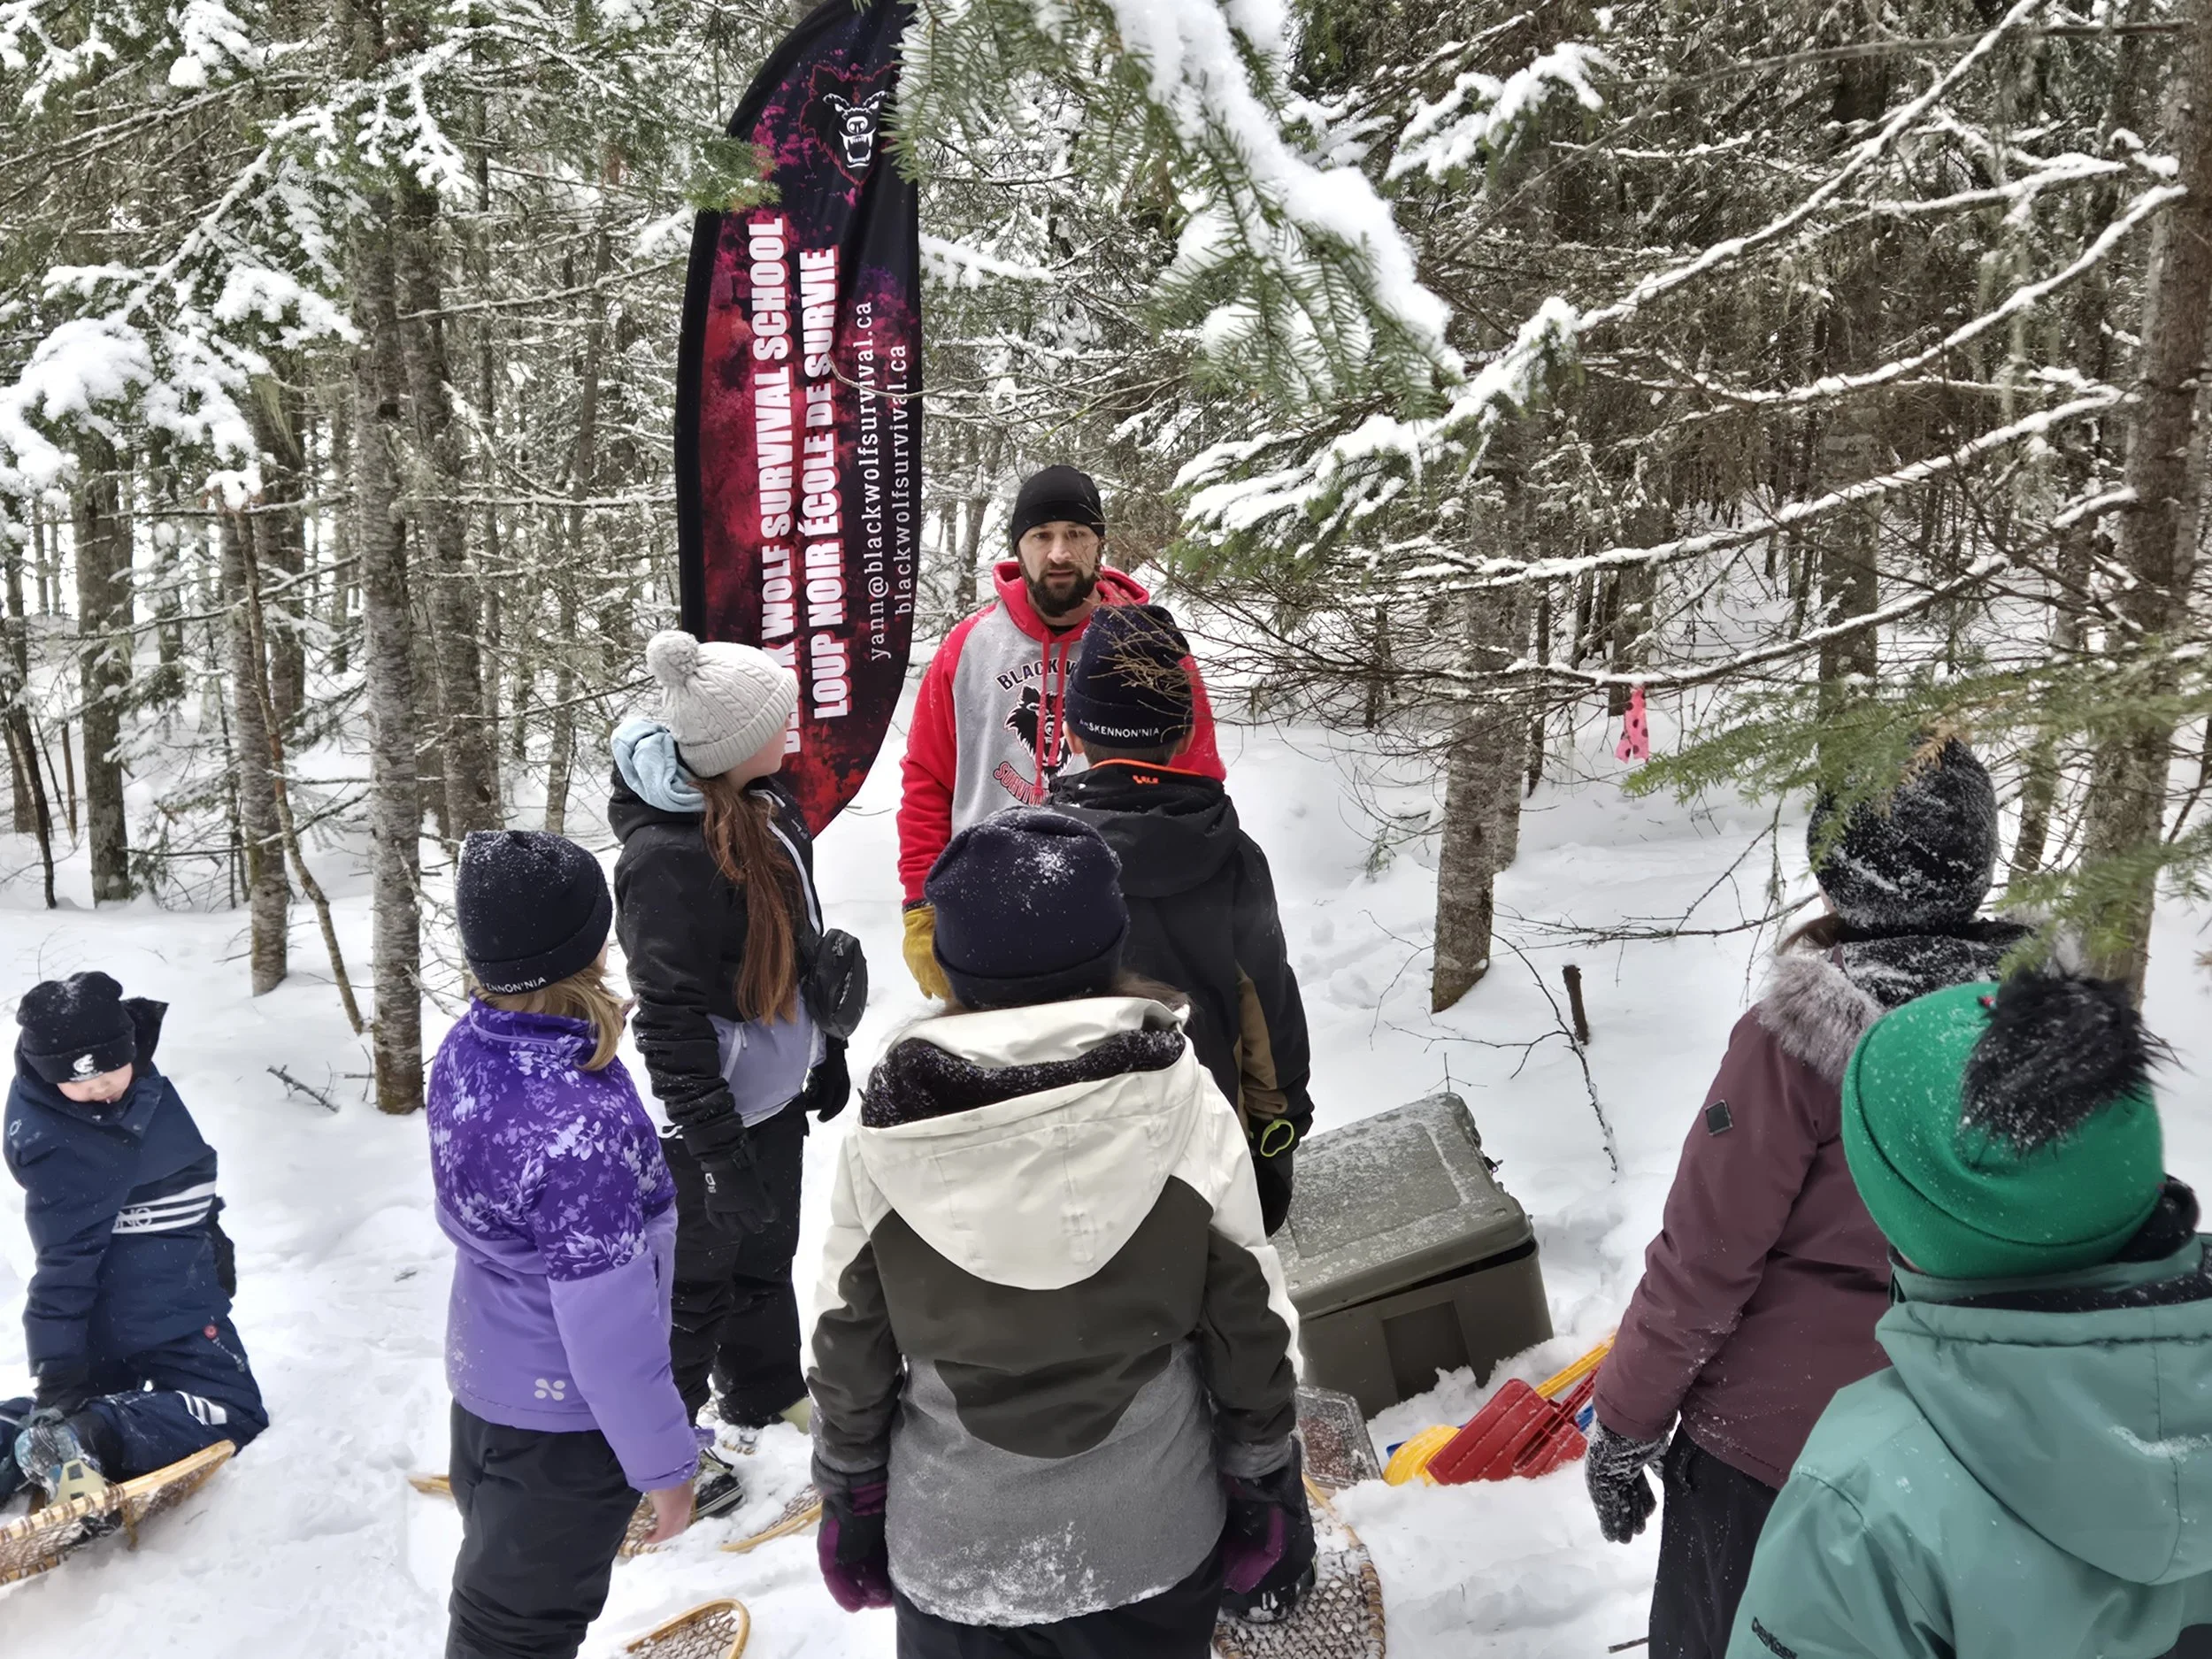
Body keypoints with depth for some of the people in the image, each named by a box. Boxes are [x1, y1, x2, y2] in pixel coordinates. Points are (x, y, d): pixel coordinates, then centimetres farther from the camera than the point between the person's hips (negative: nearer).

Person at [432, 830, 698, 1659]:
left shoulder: (466, 1047, -10)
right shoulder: (578, 1129, -37)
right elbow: (609, 1326, -30)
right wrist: (663, 1462, -15)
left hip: (484, 1377, 8)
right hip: (562, 1425, -8)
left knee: (499, 1589, 30)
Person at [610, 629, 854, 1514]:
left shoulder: (767, 807, 1)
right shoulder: (670, 855, -27)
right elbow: (670, 1024, -25)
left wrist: (824, 1050, 20)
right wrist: (725, 1153, -22)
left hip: (774, 1089, 9)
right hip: (712, 1117, -8)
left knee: (768, 1246, 26)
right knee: (697, 1281, 10)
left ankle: (763, 1388, 49)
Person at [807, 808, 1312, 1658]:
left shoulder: (889, 1133, -17)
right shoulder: (1187, 1110, -19)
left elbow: (848, 1355, -6)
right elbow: (1250, 1332, -10)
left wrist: (853, 1509, 10)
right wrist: (1267, 1497, 6)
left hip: (952, 1557, 0)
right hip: (1153, 1547, 0)